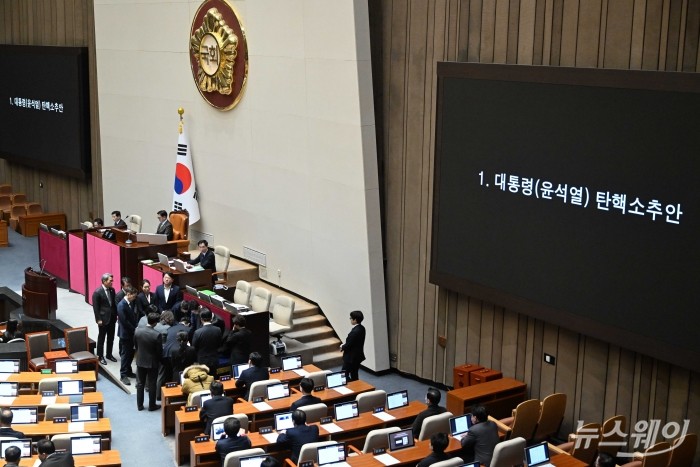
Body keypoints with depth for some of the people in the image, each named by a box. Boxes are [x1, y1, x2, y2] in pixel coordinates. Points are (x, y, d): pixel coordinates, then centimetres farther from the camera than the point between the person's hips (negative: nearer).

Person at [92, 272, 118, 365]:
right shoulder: (97, 292, -16)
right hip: (103, 319, -6)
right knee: (101, 338, 7)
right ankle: (100, 356, 18)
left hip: (112, 318, 6)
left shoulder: (112, 290, 3)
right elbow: (95, 307, -13)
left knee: (111, 338, 15)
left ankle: (109, 354, 30)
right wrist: (98, 319, -14)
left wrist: (116, 315, 6)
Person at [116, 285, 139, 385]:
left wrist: (136, 327, -4)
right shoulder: (121, 305, -20)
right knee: (125, 354, 0)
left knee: (131, 353, 14)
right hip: (125, 333, -7)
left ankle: (128, 371, 28)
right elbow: (124, 321, -21)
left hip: (132, 332, 7)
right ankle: (123, 375, 8)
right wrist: (134, 329, -15)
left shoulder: (132, 303, 4)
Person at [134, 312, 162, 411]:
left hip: (140, 361, 3)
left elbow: (136, 346, 2)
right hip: (152, 362, -3)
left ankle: (139, 405, 24)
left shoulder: (137, 331, -11)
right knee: (152, 385, 11)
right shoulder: (157, 334, -23)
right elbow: (159, 351, -15)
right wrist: (159, 360, 5)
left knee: (140, 384, 16)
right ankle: (152, 405, 21)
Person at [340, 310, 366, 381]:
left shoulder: (355, 331, -27)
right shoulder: (361, 328, 3)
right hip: (357, 356, 9)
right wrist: (344, 345, 4)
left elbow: (349, 345, -22)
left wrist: (342, 347, -1)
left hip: (351, 357, -9)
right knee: (354, 376, 16)